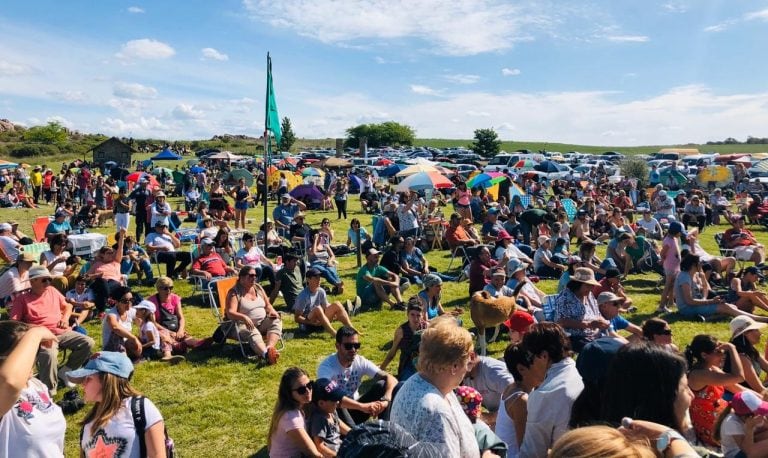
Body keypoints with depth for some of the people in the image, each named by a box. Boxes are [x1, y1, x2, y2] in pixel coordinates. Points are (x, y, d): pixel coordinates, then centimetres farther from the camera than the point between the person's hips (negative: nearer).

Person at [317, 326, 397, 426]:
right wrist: (362, 406, -49)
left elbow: (391, 379, -18)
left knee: (382, 385, -17)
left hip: (354, 409, 4)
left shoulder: (361, 362, -10)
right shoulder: (327, 366, -23)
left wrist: (386, 400, -40)